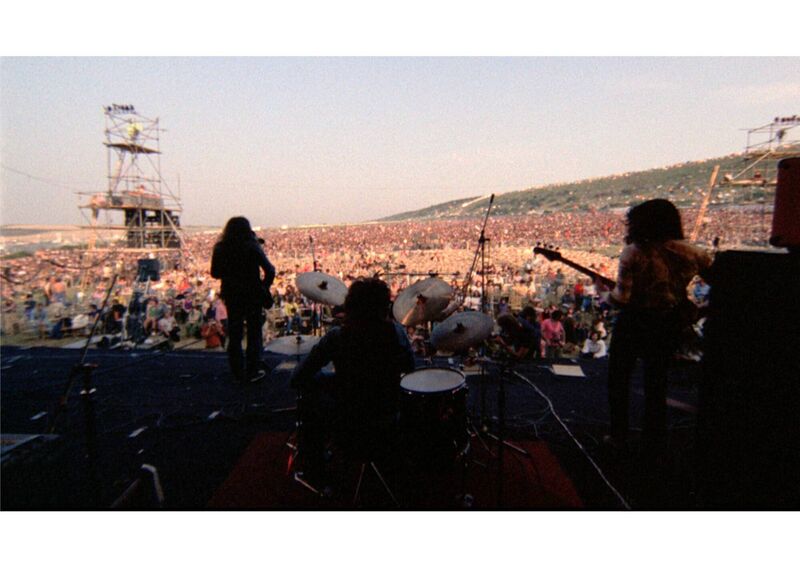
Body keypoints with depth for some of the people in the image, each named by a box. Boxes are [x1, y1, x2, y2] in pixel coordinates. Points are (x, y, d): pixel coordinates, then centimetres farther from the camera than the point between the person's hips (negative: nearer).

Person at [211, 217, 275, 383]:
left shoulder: (220, 249, -1)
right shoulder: (252, 247, -11)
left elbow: (215, 273, 8)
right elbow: (269, 270, -15)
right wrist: (264, 287, -1)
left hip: (231, 296, 3)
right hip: (252, 295, -3)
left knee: (234, 335, 12)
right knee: (254, 333, 8)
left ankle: (238, 372, 18)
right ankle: (252, 371, 12)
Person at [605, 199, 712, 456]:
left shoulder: (633, 252, -17)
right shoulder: (690, 253, -4)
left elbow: (622, 298, -21)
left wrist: (606, 291, -1)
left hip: (633, 324, -4)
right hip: (668, 327, 4)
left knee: (618, 380, 16)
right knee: (656, 384, 18)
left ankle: (618, 436, 23)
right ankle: (654, 444, 27)